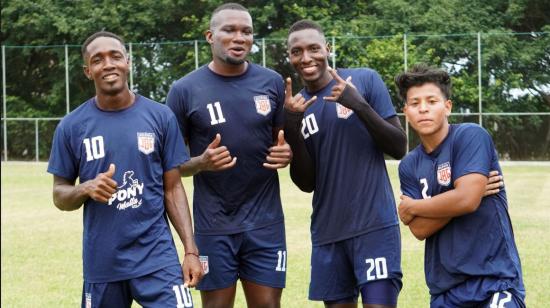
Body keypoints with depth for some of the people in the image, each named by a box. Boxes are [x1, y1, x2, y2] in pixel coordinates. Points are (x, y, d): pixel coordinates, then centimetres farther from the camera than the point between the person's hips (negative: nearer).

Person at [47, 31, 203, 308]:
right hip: (101, 262, 1)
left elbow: (173, 188, 4)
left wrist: (190, 249, -3)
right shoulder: (71, 126, 0)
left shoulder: (160, 117, 1)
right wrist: (86, 188, -15)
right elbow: (60, 195, 6)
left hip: (156, 257, -1)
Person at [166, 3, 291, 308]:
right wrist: (201, 163, -20)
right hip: (214, 224, -2)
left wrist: (286, 153, -8)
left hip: (265, 221, 2)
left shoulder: (272, 83, 4)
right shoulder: (185, 90, -4)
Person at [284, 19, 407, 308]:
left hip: (375, 225, -4)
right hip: (327, 232, 4)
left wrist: (360, 105, -17)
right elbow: (306, 183, 3)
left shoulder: (365, 80, -2)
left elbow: (399, 148, -5)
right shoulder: (296, 106, 8)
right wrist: (292, 126, -10)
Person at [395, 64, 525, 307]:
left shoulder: (470, 136, -8)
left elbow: (466, 200, -20)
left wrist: (411, 207, -4)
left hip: (494, 278, -5)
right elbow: (420, 230, -3)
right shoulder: (409, 166, 7)